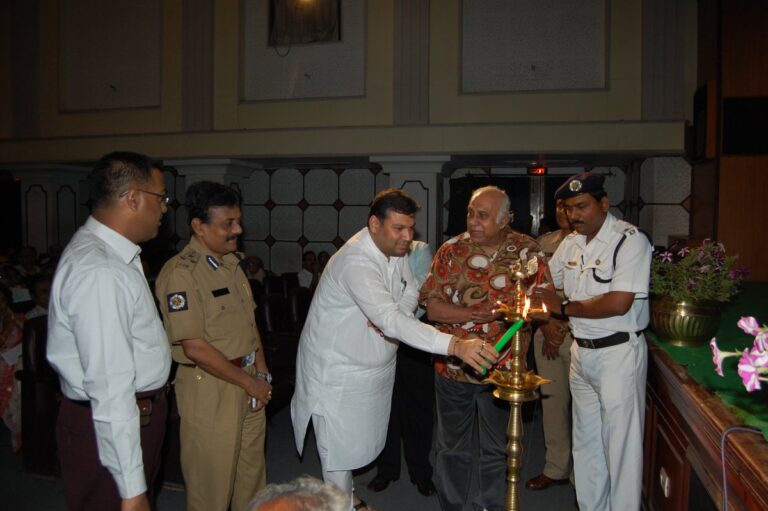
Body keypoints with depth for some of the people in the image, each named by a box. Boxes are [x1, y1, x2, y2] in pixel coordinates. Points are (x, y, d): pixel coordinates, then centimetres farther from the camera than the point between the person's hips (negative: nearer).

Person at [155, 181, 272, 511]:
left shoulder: (231, 262, 8)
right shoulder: (180, 273, -18)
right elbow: (195, 348, -21)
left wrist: (261, 372, 1)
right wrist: (249, 382, -13)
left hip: (248, 381, 8)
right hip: (210, 388, -7)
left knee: (252, 471, 21)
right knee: (212, 483, 10)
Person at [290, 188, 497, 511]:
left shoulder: (394, 248, -3)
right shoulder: (356, 262, -31)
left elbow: (410, 293, 7)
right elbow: (391, 320, -40)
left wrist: (391, 318, -17)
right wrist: (455, 345, -49)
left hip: (373, 365, 8)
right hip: (337, 372, -8)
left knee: (357, 442, 22)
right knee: (339, 450, 5)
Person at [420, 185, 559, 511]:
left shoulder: (528, 251, -5)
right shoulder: (451, 250, -6)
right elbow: (432, 306, -10)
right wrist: (475, 315, -21)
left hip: (503, 370, 0)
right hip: (453, 366, 0)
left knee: (497, 450, 17)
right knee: (452, 447, 17)